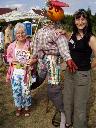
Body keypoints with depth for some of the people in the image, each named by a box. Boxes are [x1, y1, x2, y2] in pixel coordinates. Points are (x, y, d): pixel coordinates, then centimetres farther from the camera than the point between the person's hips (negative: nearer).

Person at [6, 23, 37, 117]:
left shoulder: (29, 45, -6)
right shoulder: (11, 46, -1)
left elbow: (35, 57, 2)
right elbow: (8, 57, 9)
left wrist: (33, 60, -19)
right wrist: (12, 60, -12)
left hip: (26, 73, -1)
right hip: (15, 73, 2)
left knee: (26, 91, 6)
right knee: (16, 91, 10)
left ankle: (26, 107, 31)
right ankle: (18, 107, 34)